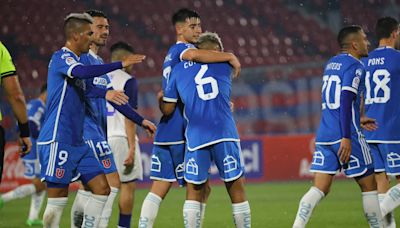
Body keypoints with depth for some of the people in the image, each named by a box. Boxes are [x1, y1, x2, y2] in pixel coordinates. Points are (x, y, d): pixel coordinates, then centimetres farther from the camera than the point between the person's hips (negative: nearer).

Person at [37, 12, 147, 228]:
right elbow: (83, 72, -31)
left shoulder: (74, 60, 18)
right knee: (57, 199, -7)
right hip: (57, 141, -10)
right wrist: (121, 64, -29)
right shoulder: (61, 57, -10)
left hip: (77, 143, 10)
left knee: (102, 189, 4)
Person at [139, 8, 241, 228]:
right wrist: (230, 56, -25)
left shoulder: (171, 54, 22)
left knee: (158, 190, 4)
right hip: (182, 134, -9)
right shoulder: (181, 48, -7)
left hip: (164, 133, 9)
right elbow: (194, 54, -34)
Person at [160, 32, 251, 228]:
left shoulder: (178, 69, 13)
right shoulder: (224, 64, 12)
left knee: (194, 191, 8)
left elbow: (167, 109, 14)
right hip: (225, 134, -1)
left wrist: (159, 98, 34)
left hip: (195, 137, 1)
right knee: (236, 189, 5)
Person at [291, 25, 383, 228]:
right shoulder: (354, 65, -8)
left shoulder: (330, 64, 18)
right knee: (369, 186, 5)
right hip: (345, 135, -8)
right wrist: (347, 138, -23)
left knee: (320, 189, 3)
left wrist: (358, 121, 39)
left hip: (324, 135, 8)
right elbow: (346, 100, -19)